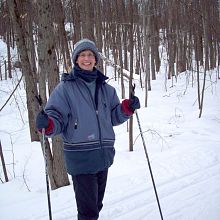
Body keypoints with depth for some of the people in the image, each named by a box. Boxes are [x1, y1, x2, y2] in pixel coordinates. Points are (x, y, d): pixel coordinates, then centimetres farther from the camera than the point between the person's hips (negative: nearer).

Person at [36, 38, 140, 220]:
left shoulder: (105, 88, 11)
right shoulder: (65, 87, -4)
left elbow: (113, 116, 16)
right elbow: (57, 117, -8)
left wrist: (127, 107, -3)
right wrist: (47, 124, -29)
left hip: (103, 156, 6)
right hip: (80, 157, -5)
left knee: (96, 204, 20)